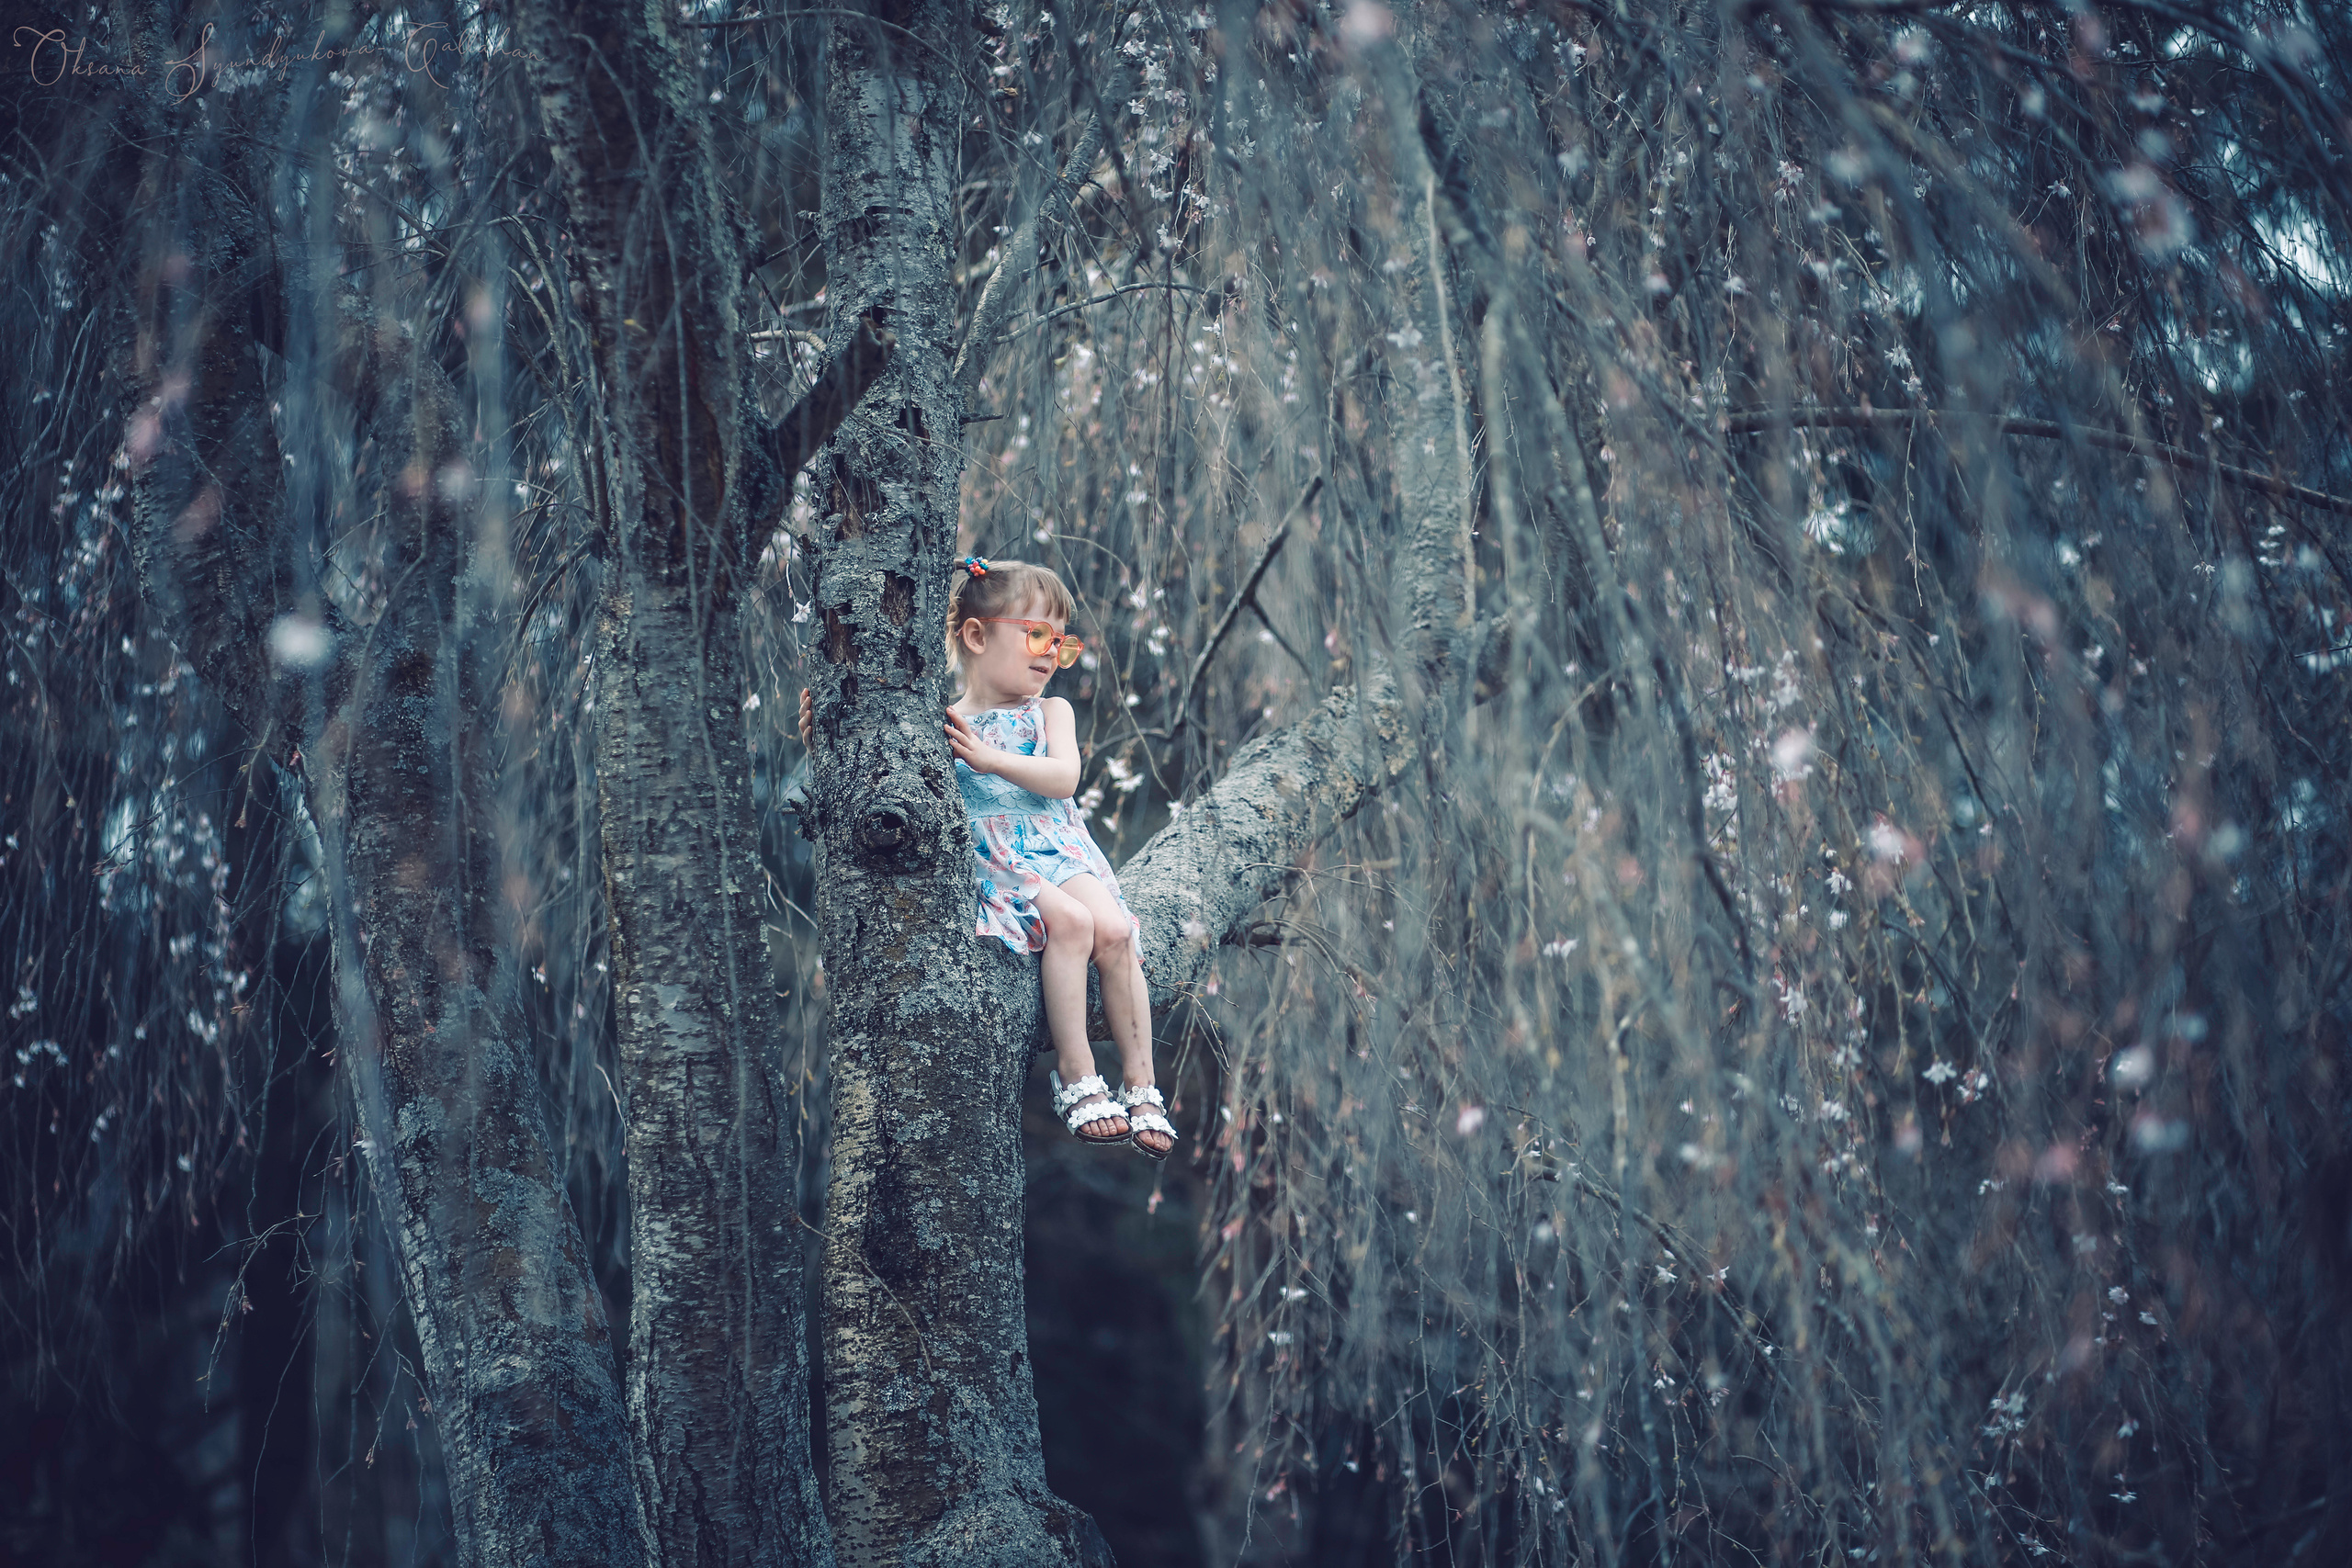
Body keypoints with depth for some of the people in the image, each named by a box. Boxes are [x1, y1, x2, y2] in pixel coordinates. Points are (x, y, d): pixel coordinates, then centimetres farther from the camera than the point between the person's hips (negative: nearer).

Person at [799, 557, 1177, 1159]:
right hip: (994, 861, -3)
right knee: (1069, 922, -30)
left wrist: (988, 756, -20)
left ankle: (1140, 1083, -14)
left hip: (1059, 852, 3)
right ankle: (1075, 1075, -23)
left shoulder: (1051, 712, 11)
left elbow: (1064, 777, -7)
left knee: (1112, 929, -24)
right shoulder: (938, 723, 5)